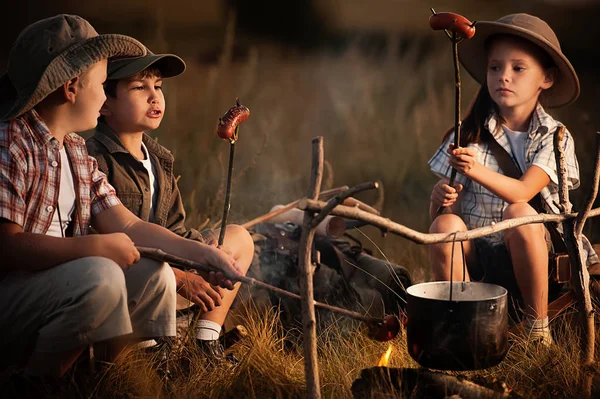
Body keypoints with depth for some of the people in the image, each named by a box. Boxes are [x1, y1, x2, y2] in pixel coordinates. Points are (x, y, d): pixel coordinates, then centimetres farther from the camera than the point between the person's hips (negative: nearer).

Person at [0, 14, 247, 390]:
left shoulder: (76, 152, 12)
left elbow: (128, 226, 11)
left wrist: (202, 253, 4)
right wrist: (100, 247, -21)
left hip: (59, 286, 9)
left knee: (153, 276, 2)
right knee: (99, 276, -29)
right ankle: (36, 386, -12)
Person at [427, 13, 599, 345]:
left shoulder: (555, 138, -2)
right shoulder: (470, 135, 2)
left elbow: (522, 192, -19)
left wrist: (477, 171, -37)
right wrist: (440, 197, -24)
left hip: (528, 254, -1)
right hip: (475, 254, 1)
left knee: (518, 214, -32)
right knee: (445, 224, -29)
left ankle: (538, 327, -18)